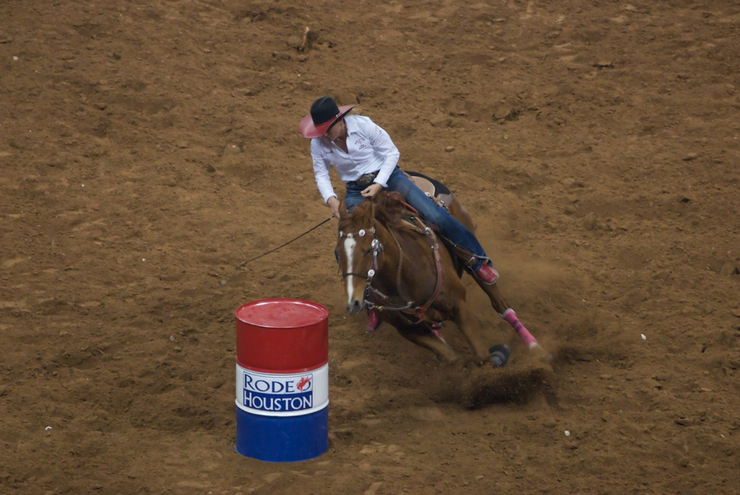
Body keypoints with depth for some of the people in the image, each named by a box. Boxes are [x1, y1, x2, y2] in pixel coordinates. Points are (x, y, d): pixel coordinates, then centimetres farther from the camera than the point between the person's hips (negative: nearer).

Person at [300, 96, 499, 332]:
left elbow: (392, 153, -11)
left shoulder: (363, 125, -19)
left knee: (436, 216, -16)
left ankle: (478, 261, 4)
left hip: (388, 177, -3)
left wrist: (378, 185, -21)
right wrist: (330, 198, -18)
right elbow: (321, 175, 2)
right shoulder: (319, 144, -11)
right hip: (356, 191, 3)